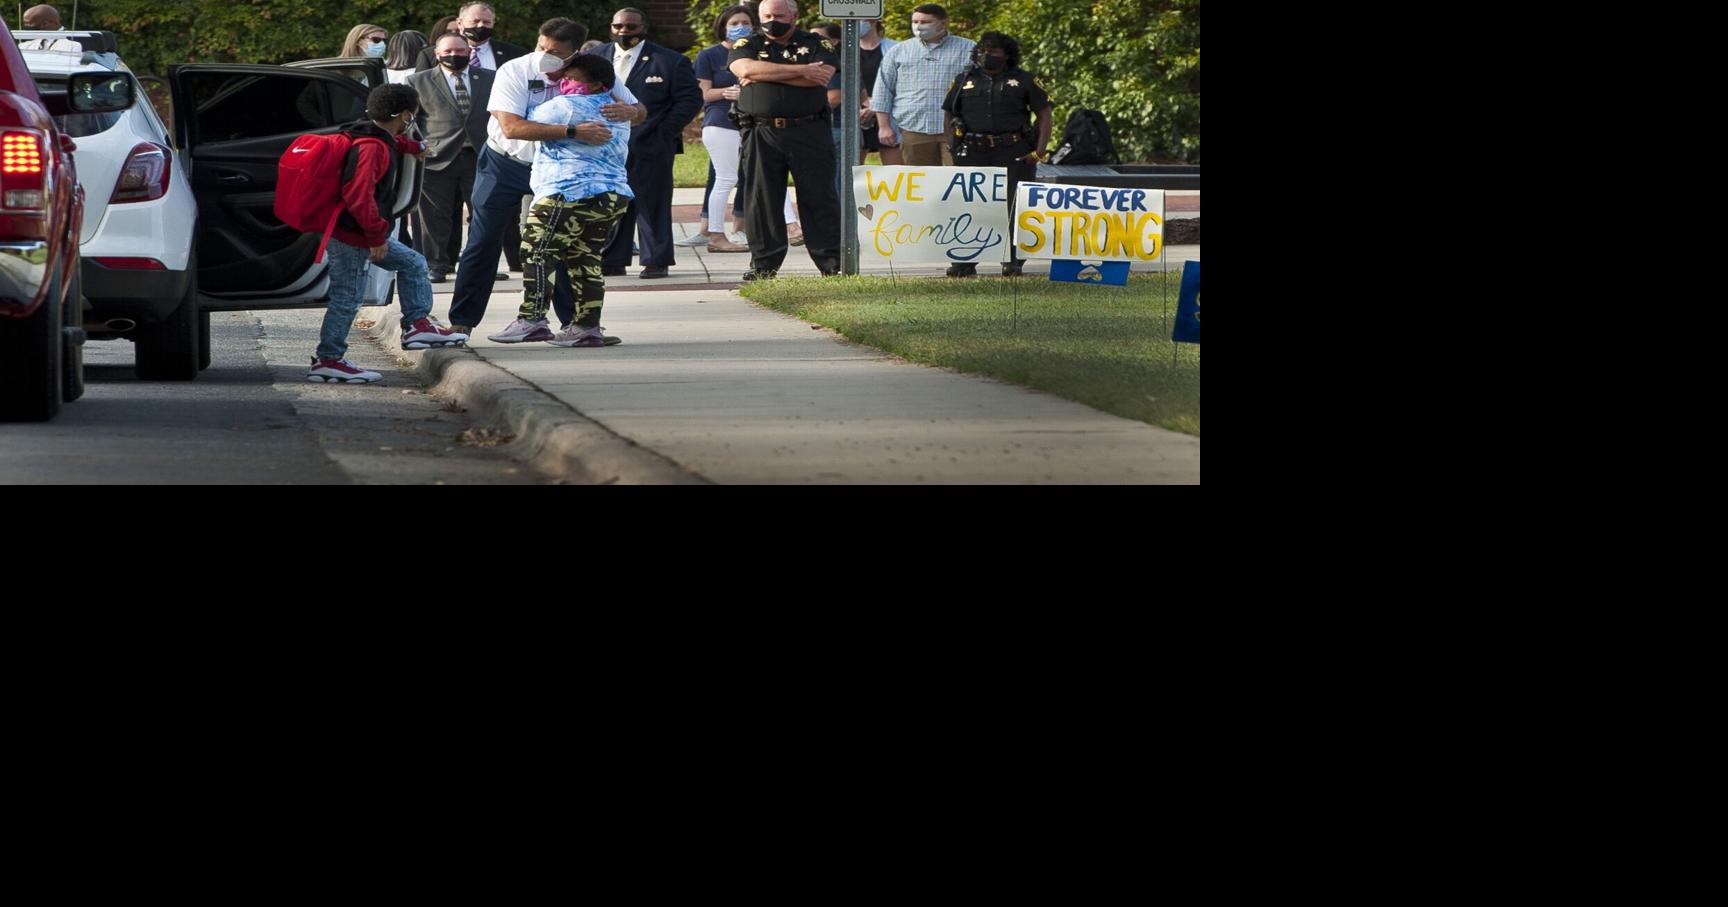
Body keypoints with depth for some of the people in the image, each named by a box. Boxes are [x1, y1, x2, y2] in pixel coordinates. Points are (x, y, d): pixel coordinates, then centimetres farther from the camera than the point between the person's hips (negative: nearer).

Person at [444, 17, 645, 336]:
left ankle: (573, 321, 14)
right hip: (505, 164, -2)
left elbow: (640, 113, -6)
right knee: (483, 241, -2)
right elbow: (511, 127, -37)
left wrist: (628, 111, -34)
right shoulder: (514, 71, -24)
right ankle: (461, 322, 5)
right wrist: (574, 131, -44)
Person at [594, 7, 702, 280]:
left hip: (651, 146, -3)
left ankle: (656, 261, 6)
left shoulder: (670, 62, -1)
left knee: (652, 205, 0)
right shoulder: (595, 59, 10)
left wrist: (665, 132, -8)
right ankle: (612, 261, 10)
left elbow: (690, 99, -1)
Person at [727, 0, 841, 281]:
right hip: (762, 134, 1)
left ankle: (832, 263, 1)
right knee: (762, 199, 1)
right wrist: (801, 71, -10)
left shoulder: (817, 45, 8)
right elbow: (746, 70, -11)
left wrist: (767, 75, -10)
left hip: (809, 131, -1)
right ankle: (764, 264, 9)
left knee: (819, 198, -2)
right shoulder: (748, 45, 11)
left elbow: (822, 77, -11)